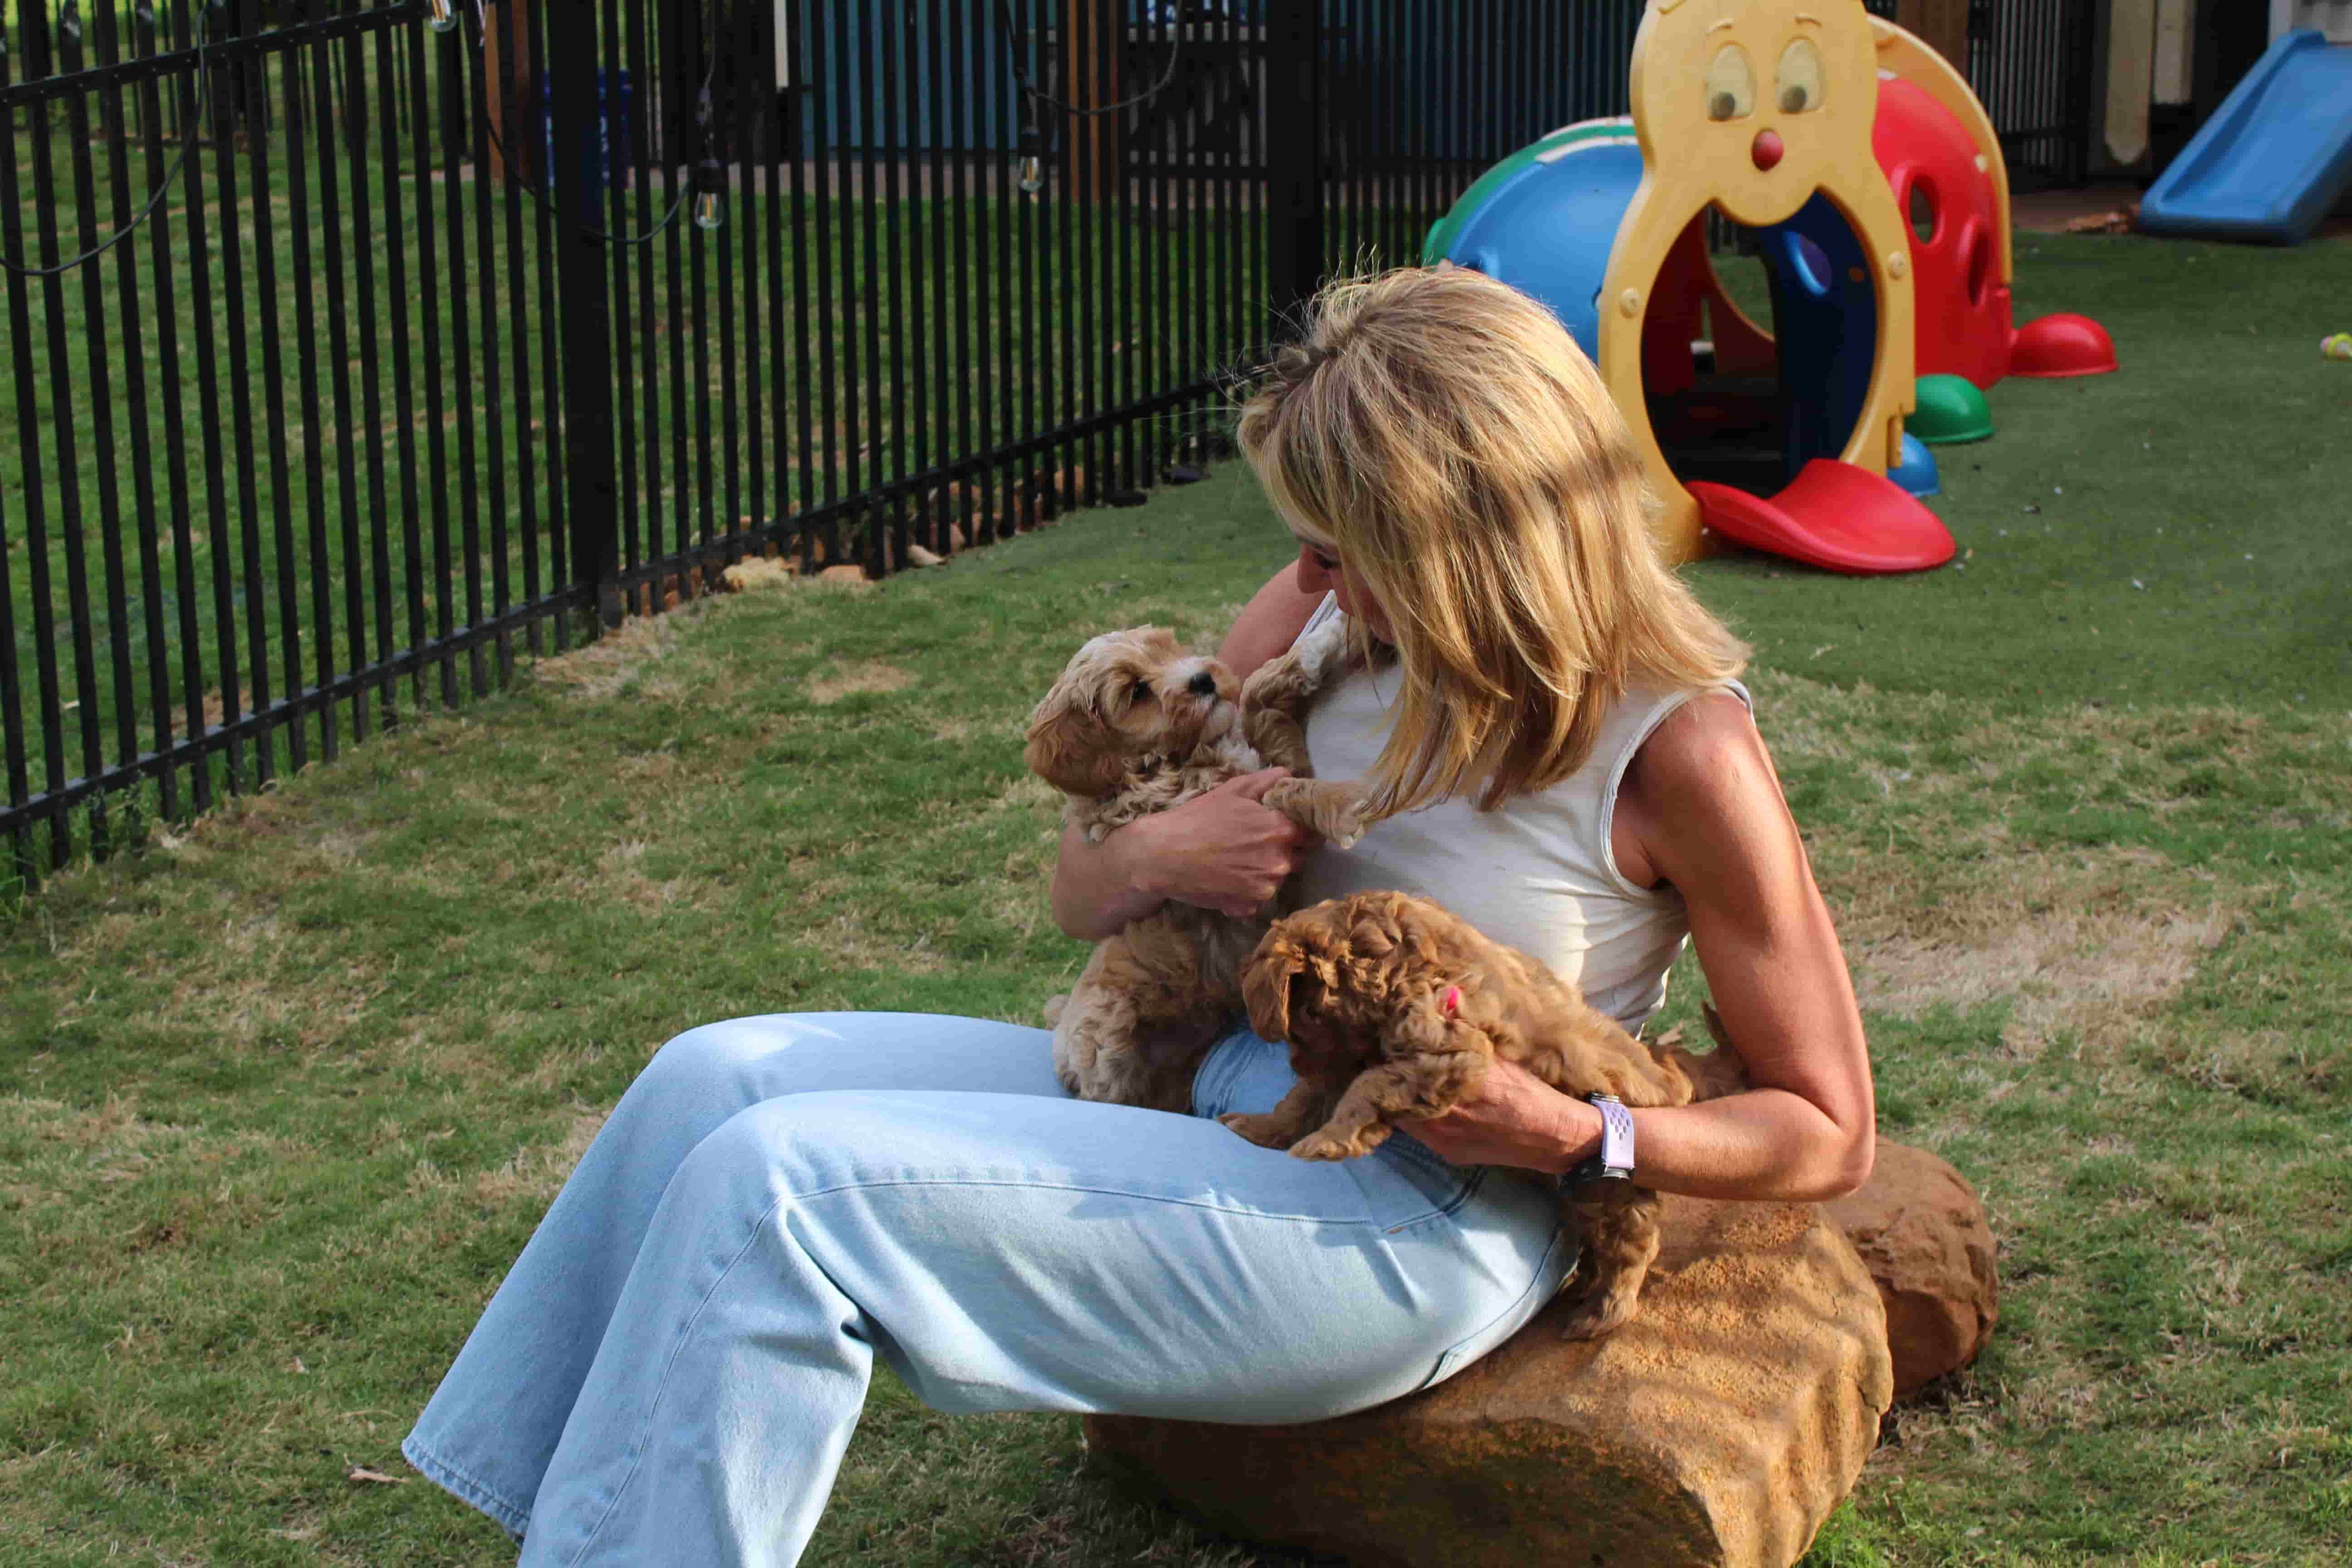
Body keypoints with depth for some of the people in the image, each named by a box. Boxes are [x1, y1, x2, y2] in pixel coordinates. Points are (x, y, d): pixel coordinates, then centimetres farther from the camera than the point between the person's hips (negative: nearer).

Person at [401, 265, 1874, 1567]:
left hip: (1409, 1219, -8)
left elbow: (1828, 1134, -6)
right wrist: (1162, 852, -12)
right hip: (1210, 1089, 8)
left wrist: (1570, 1137, -23)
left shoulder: (1676, 745, -15)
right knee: (720, 1078, -8)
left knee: (778, 1183, -21)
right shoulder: (1342, 615, 2)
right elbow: (1081, 892, 12)